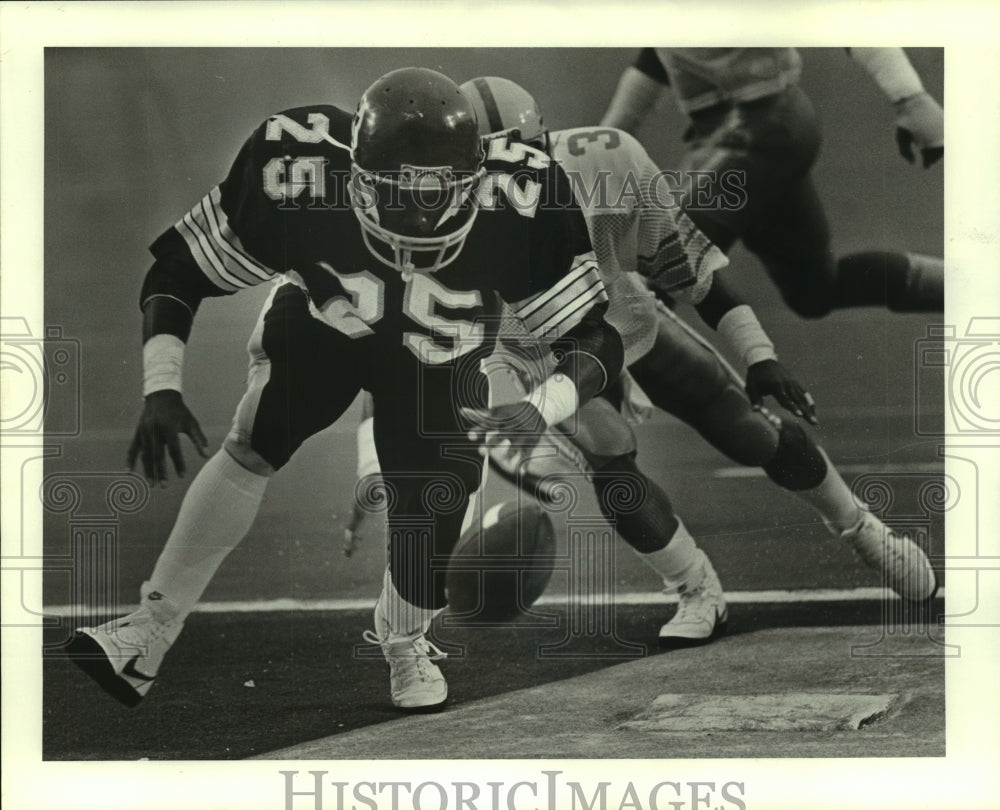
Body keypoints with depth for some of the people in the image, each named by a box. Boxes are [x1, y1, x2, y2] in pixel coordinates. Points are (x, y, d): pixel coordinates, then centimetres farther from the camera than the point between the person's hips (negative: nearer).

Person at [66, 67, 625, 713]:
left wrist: (539, 411, -46)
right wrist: (161, 389, -33)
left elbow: (596, 338, -28)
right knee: (253, 446, -19)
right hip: (319, 317, 0)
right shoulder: (296, 173, -39)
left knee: (435, 504, -5)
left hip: (441, 352, 0)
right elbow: (179, 273, -23)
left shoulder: (523, 201, -39)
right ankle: (152, 627, -11)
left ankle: (406, 645, 28)